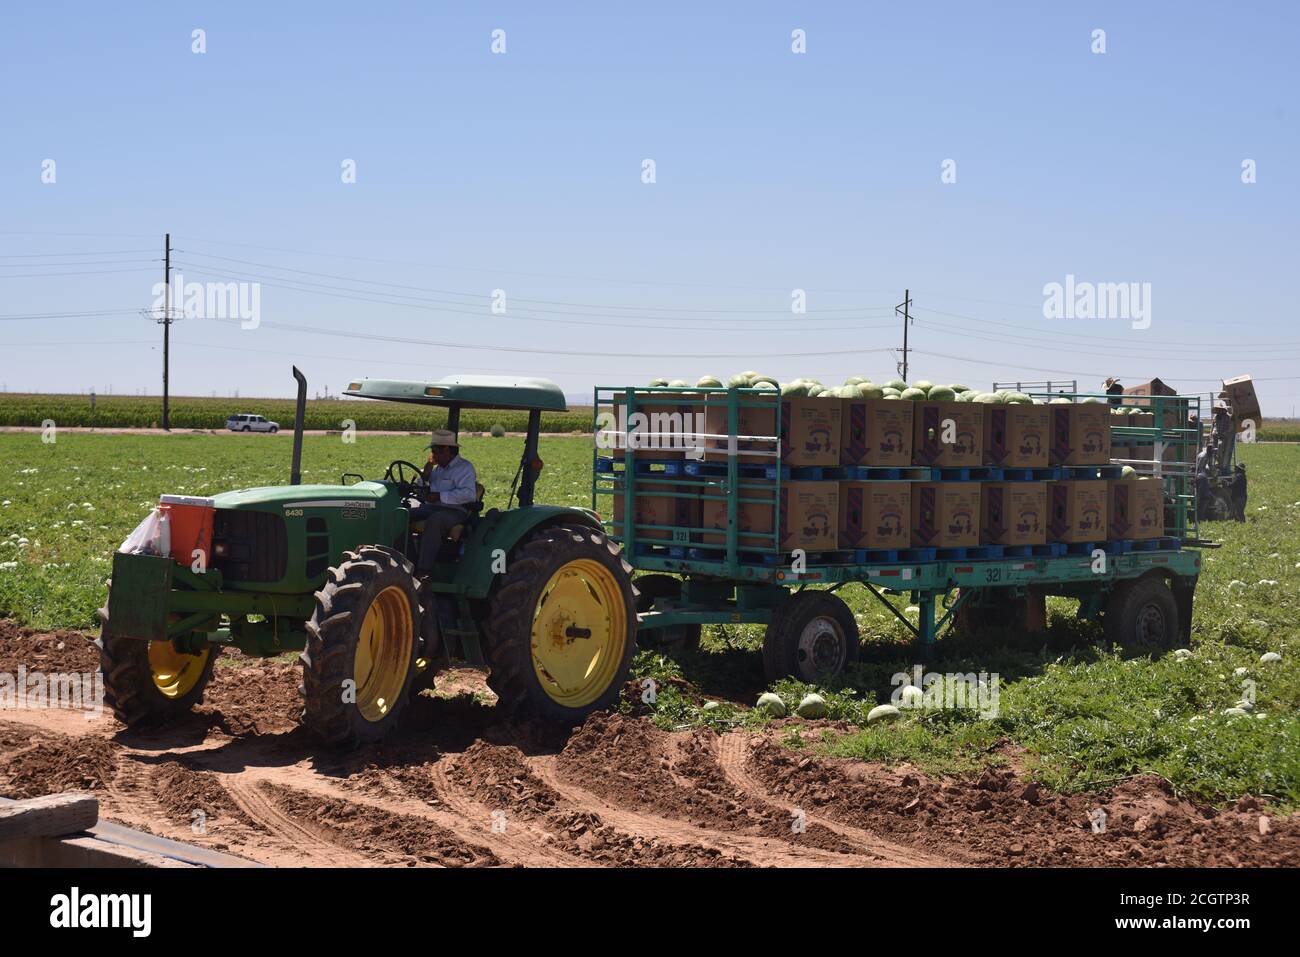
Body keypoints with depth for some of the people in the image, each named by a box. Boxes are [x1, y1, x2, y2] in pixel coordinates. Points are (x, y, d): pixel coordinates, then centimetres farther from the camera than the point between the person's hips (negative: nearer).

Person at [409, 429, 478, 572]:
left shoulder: (464, 467, -3)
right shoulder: (438, 468, 23)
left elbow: (469, 494, -19)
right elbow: (424, 492, 30)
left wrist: (440, 496, -20)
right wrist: (426, 475, 10)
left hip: (455, 511, -8)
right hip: (431, 508, 8)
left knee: (434, 519, -39)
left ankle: (424, 569, -42)